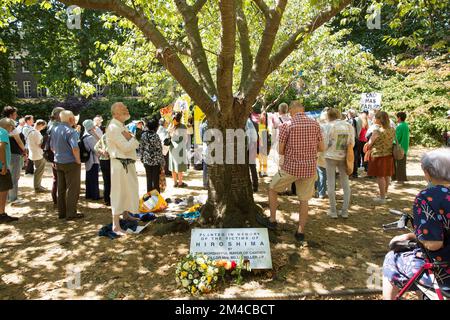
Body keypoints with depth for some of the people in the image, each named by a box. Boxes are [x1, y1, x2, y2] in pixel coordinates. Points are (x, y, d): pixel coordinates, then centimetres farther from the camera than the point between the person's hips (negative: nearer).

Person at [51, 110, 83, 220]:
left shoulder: (54, 130, 9)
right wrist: (78, 161, -15)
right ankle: (71, 213, 5)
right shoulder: (70, 131, -17)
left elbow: (52, 147, 16)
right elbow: (75, 148, -26)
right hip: (71, 163, -8)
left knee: (61, 188, 14)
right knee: (72, 189, 1)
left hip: (58, 162, 8)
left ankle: (61, 212, 22)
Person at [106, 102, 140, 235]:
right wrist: (132, 139, -4)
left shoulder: (122, 126, 15)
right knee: (119, 193, -6)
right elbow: (126, 147, -22)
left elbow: (135, 144, 10)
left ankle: (126, 215, 40)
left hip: (129, 164, 10)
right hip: (120, 164, -10)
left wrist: (130, 139, -10)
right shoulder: (113, 127, -15)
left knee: (129, 190, 21)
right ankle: (116, 226, 1)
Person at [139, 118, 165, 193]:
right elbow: (159, 150, -15)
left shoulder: (143, 135, 1)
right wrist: (162, 162, -8)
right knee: (155, 180, 4)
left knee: (149, 180, 15)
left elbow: (141, 148, 8)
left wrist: (142, 157, 19)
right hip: (155, 161, -6)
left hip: (146, 161, 6)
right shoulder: (155, 136, -17)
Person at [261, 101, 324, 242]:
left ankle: (272, 220, 25)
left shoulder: (286, 126, -8)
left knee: (272, 189, 19)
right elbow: (322, 148, 3)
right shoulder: (315, 124, 0)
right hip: (309, 168, 3)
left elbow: (281, 151, -7)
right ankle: (300, 231, 19)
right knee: (304, 200, 14)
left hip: (290, 167, -3)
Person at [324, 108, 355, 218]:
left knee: (331, 184, 4)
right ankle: (345, 211, 15)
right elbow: (352, 144, 5)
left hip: (331, 157, -3)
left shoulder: (330, 125, -9)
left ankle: (333, 211, 8)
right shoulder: (349, 126, 3)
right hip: (344, 157, 4)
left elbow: (326, 144, -8)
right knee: (345, 183, 11)